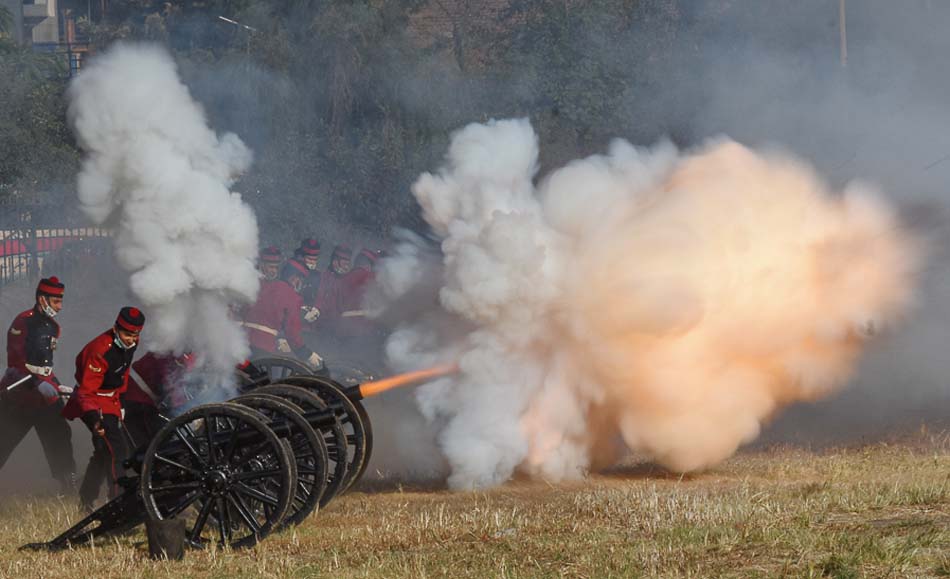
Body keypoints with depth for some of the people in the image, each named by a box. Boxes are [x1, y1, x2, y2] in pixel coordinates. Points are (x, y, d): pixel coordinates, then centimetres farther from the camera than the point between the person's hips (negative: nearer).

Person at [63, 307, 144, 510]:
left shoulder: (130, 344, -3)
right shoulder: (100, 351, -30)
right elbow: (87, 390, -30)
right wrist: (93, 417, -42)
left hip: (111, 400, 9)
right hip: (95, 403, -9)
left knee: (104, 452, 18)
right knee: (117, 450, -21)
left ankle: (86, 501, 30)